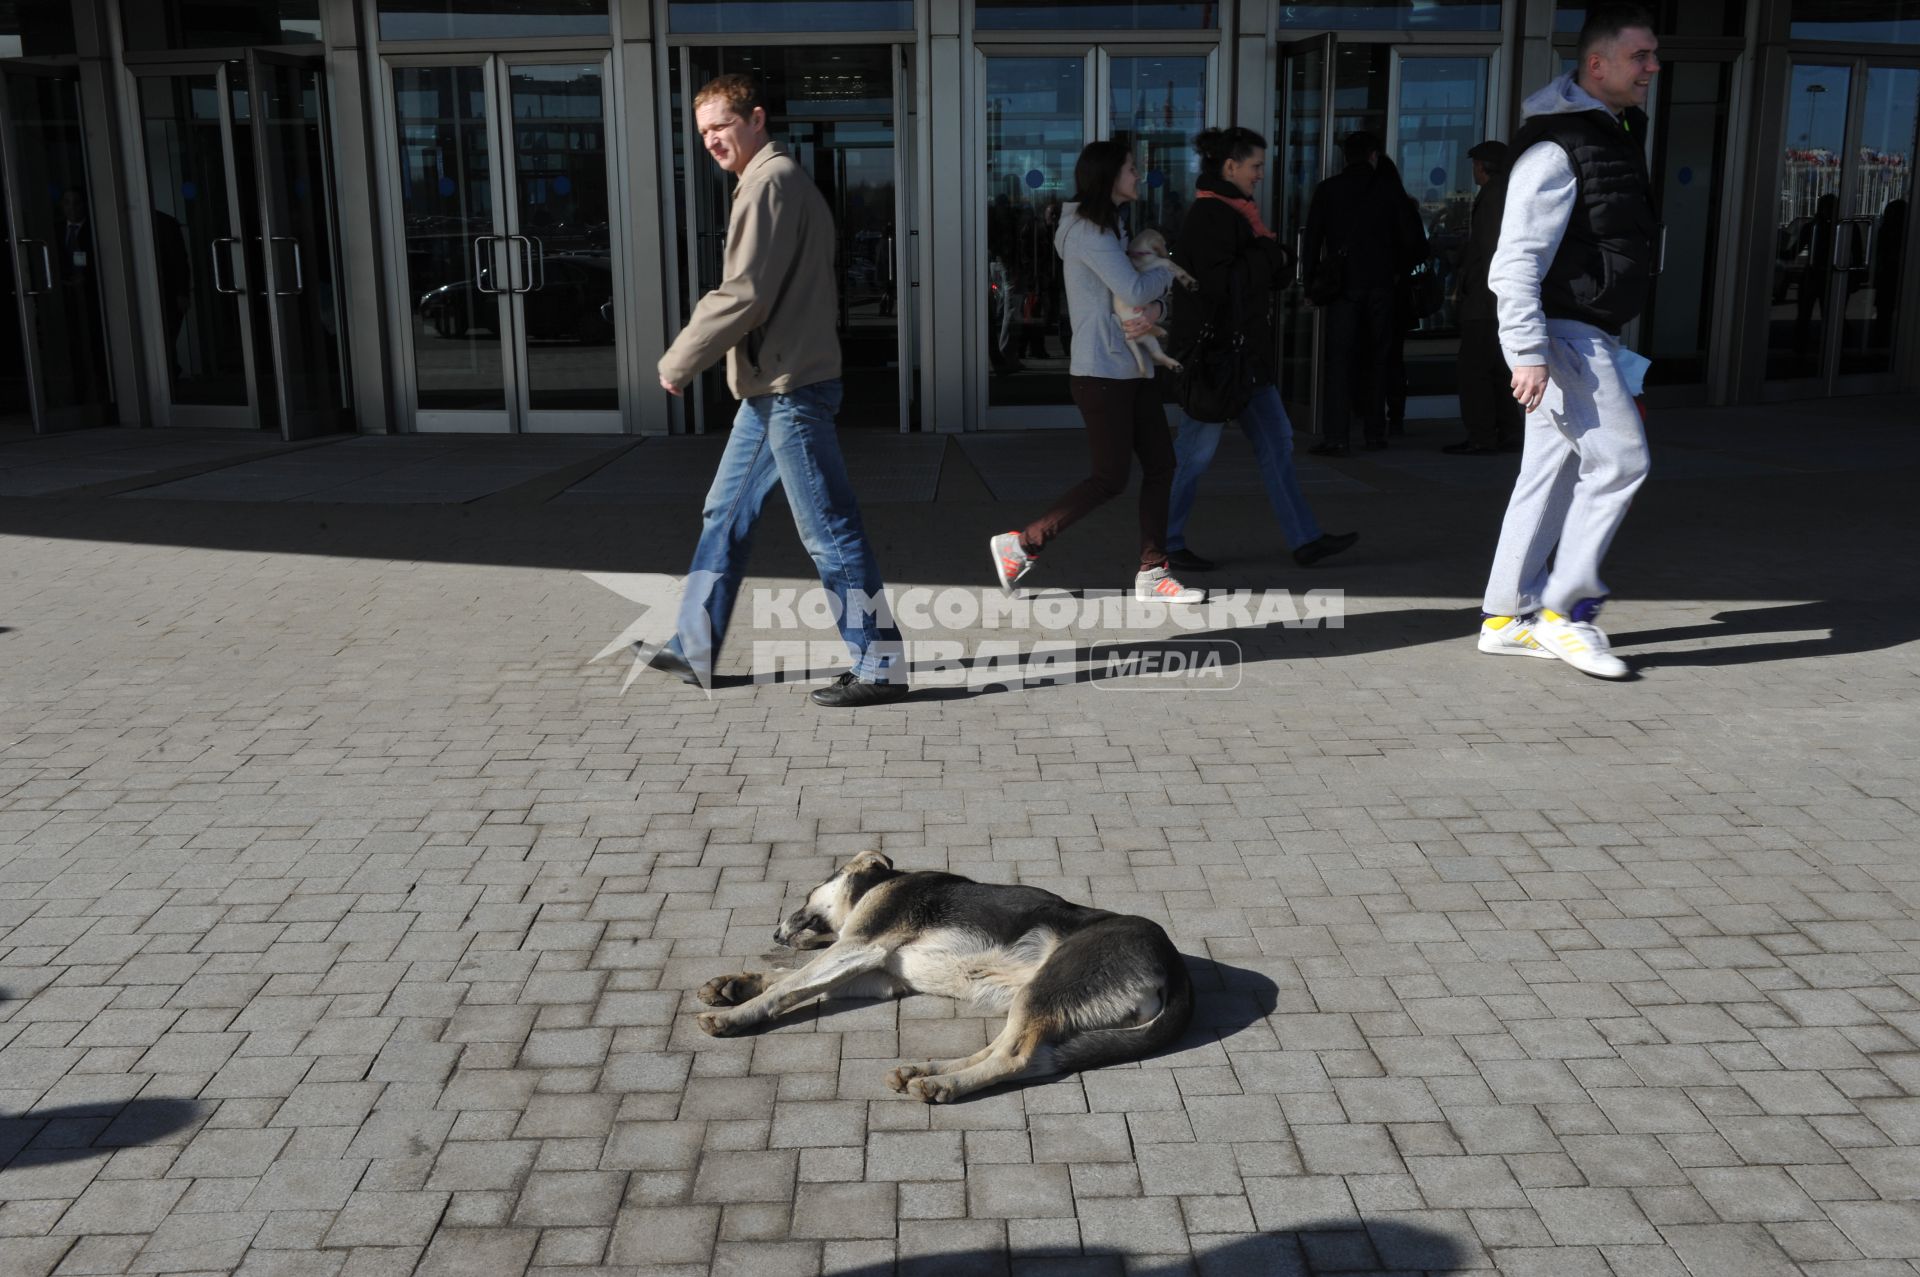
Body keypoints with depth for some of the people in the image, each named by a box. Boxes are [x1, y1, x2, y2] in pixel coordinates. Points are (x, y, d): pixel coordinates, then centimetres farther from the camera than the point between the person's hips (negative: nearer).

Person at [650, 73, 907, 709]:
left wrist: (678, 361, -8)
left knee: (830, 531, -6)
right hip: (773, 384, 11)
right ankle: (693, 649, 25)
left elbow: (743, 296, -19)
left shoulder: (770, 182, -13)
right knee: (725, 514, 16)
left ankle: (880, 668, 0)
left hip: (790, 387, -11)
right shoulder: (782, 179, 19)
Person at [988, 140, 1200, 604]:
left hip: (1132, 370, 10)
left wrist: (1155, 310, -8)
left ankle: (1151, 574, 12)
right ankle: (1020, 544, 4)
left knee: (1160, 465, 6)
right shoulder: (1089, 230, -12)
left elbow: (1146, 296, 15)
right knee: (1110, 479, -6)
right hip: (1101, 373, -10)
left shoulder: (1111, 229, 19)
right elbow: (1135, 290, -21)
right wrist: (1169, 266, -2)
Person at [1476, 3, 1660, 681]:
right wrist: (1527, 353, -26)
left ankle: (1507, 618, 15)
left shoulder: (1615, 135, 17)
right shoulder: (1556, 148, -15)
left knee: (1551, 474, 9)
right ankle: (1567, 608, -2)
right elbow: (1516, 261, -21)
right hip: (1561, 332, -10)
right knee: (1620, 456, -11)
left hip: (1589, 334, 10)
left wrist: (1611, 344, 26)